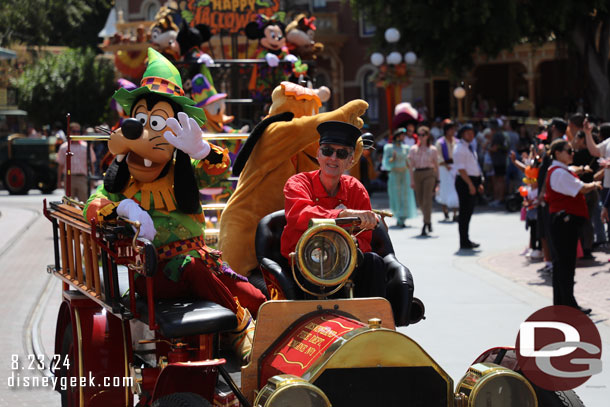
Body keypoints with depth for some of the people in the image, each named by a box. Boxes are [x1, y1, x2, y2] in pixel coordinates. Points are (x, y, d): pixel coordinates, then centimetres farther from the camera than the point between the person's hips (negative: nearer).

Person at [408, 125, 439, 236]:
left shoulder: (432, 149, 3)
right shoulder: (413, 149, 7)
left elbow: (436, 165, 8)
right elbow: (411, 165, 4)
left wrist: (437, 179, 7)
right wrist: (412, 180, -2)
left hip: (429, 174, -3)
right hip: (417, 174, 3)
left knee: (427, 199, -12)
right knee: (420, 201, 7)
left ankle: (425, 226, -13)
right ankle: (428, 220, 31)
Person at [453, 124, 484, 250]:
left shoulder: (469, 147, 17)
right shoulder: (459, 148, -12)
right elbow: (461, 169, -19)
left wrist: (479, 183, 17)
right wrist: (470, 184, -22)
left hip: (473, 182, 9)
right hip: (464, 182, -9)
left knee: (469, 211, 13)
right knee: (464, 212, -6)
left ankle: (466, 240, 21)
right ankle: (464, 243, -3)